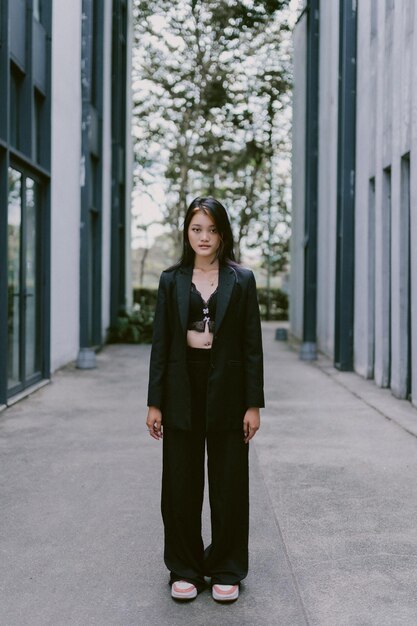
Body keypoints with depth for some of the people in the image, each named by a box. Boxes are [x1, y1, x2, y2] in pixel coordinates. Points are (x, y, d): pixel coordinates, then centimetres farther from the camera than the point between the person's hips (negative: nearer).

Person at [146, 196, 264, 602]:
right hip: (183, 390, 1)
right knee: (181, 485, 7)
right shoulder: (172, 280, 5)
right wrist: (154, 403, 0)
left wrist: (254, 404, -5)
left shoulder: (241, 280, 2)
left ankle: (226, 571, 22)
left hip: (226, 390, -1)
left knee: (229, 484, 6)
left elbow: (252, 345, 0)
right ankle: (185, 570, 22)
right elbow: (160, 344, 4)